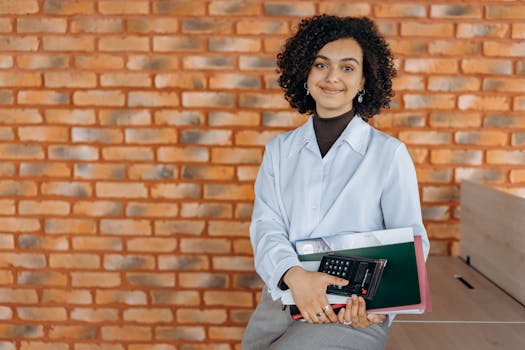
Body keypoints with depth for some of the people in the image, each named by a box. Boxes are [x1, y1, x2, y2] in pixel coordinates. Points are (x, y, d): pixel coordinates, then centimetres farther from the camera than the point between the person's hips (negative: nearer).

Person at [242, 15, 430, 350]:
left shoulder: (389, 153, -2)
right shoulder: (279, 150, 8)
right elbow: (266, 227, -2)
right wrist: (294, 275, -24)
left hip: (353, 314, -3)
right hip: (279, 304, 4)